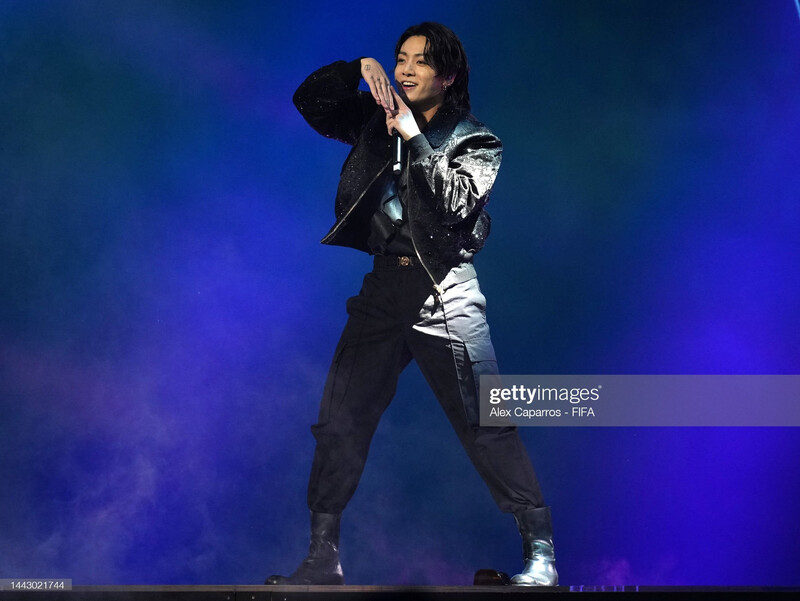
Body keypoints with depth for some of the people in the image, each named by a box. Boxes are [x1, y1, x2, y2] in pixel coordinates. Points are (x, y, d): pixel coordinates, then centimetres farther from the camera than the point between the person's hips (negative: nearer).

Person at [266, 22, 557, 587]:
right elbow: (309, 100, 9)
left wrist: (415, 138, -16)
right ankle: (323, 557, 12)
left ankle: (540, 550, 4)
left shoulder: (474, 139, 0)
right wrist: (357, 69, -5)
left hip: (443, 295, -4)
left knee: (485, 425, -5)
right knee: (339, 423, 3)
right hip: (383, 288, 5)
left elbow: (458, 203, -15)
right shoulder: (378, 119, 11)